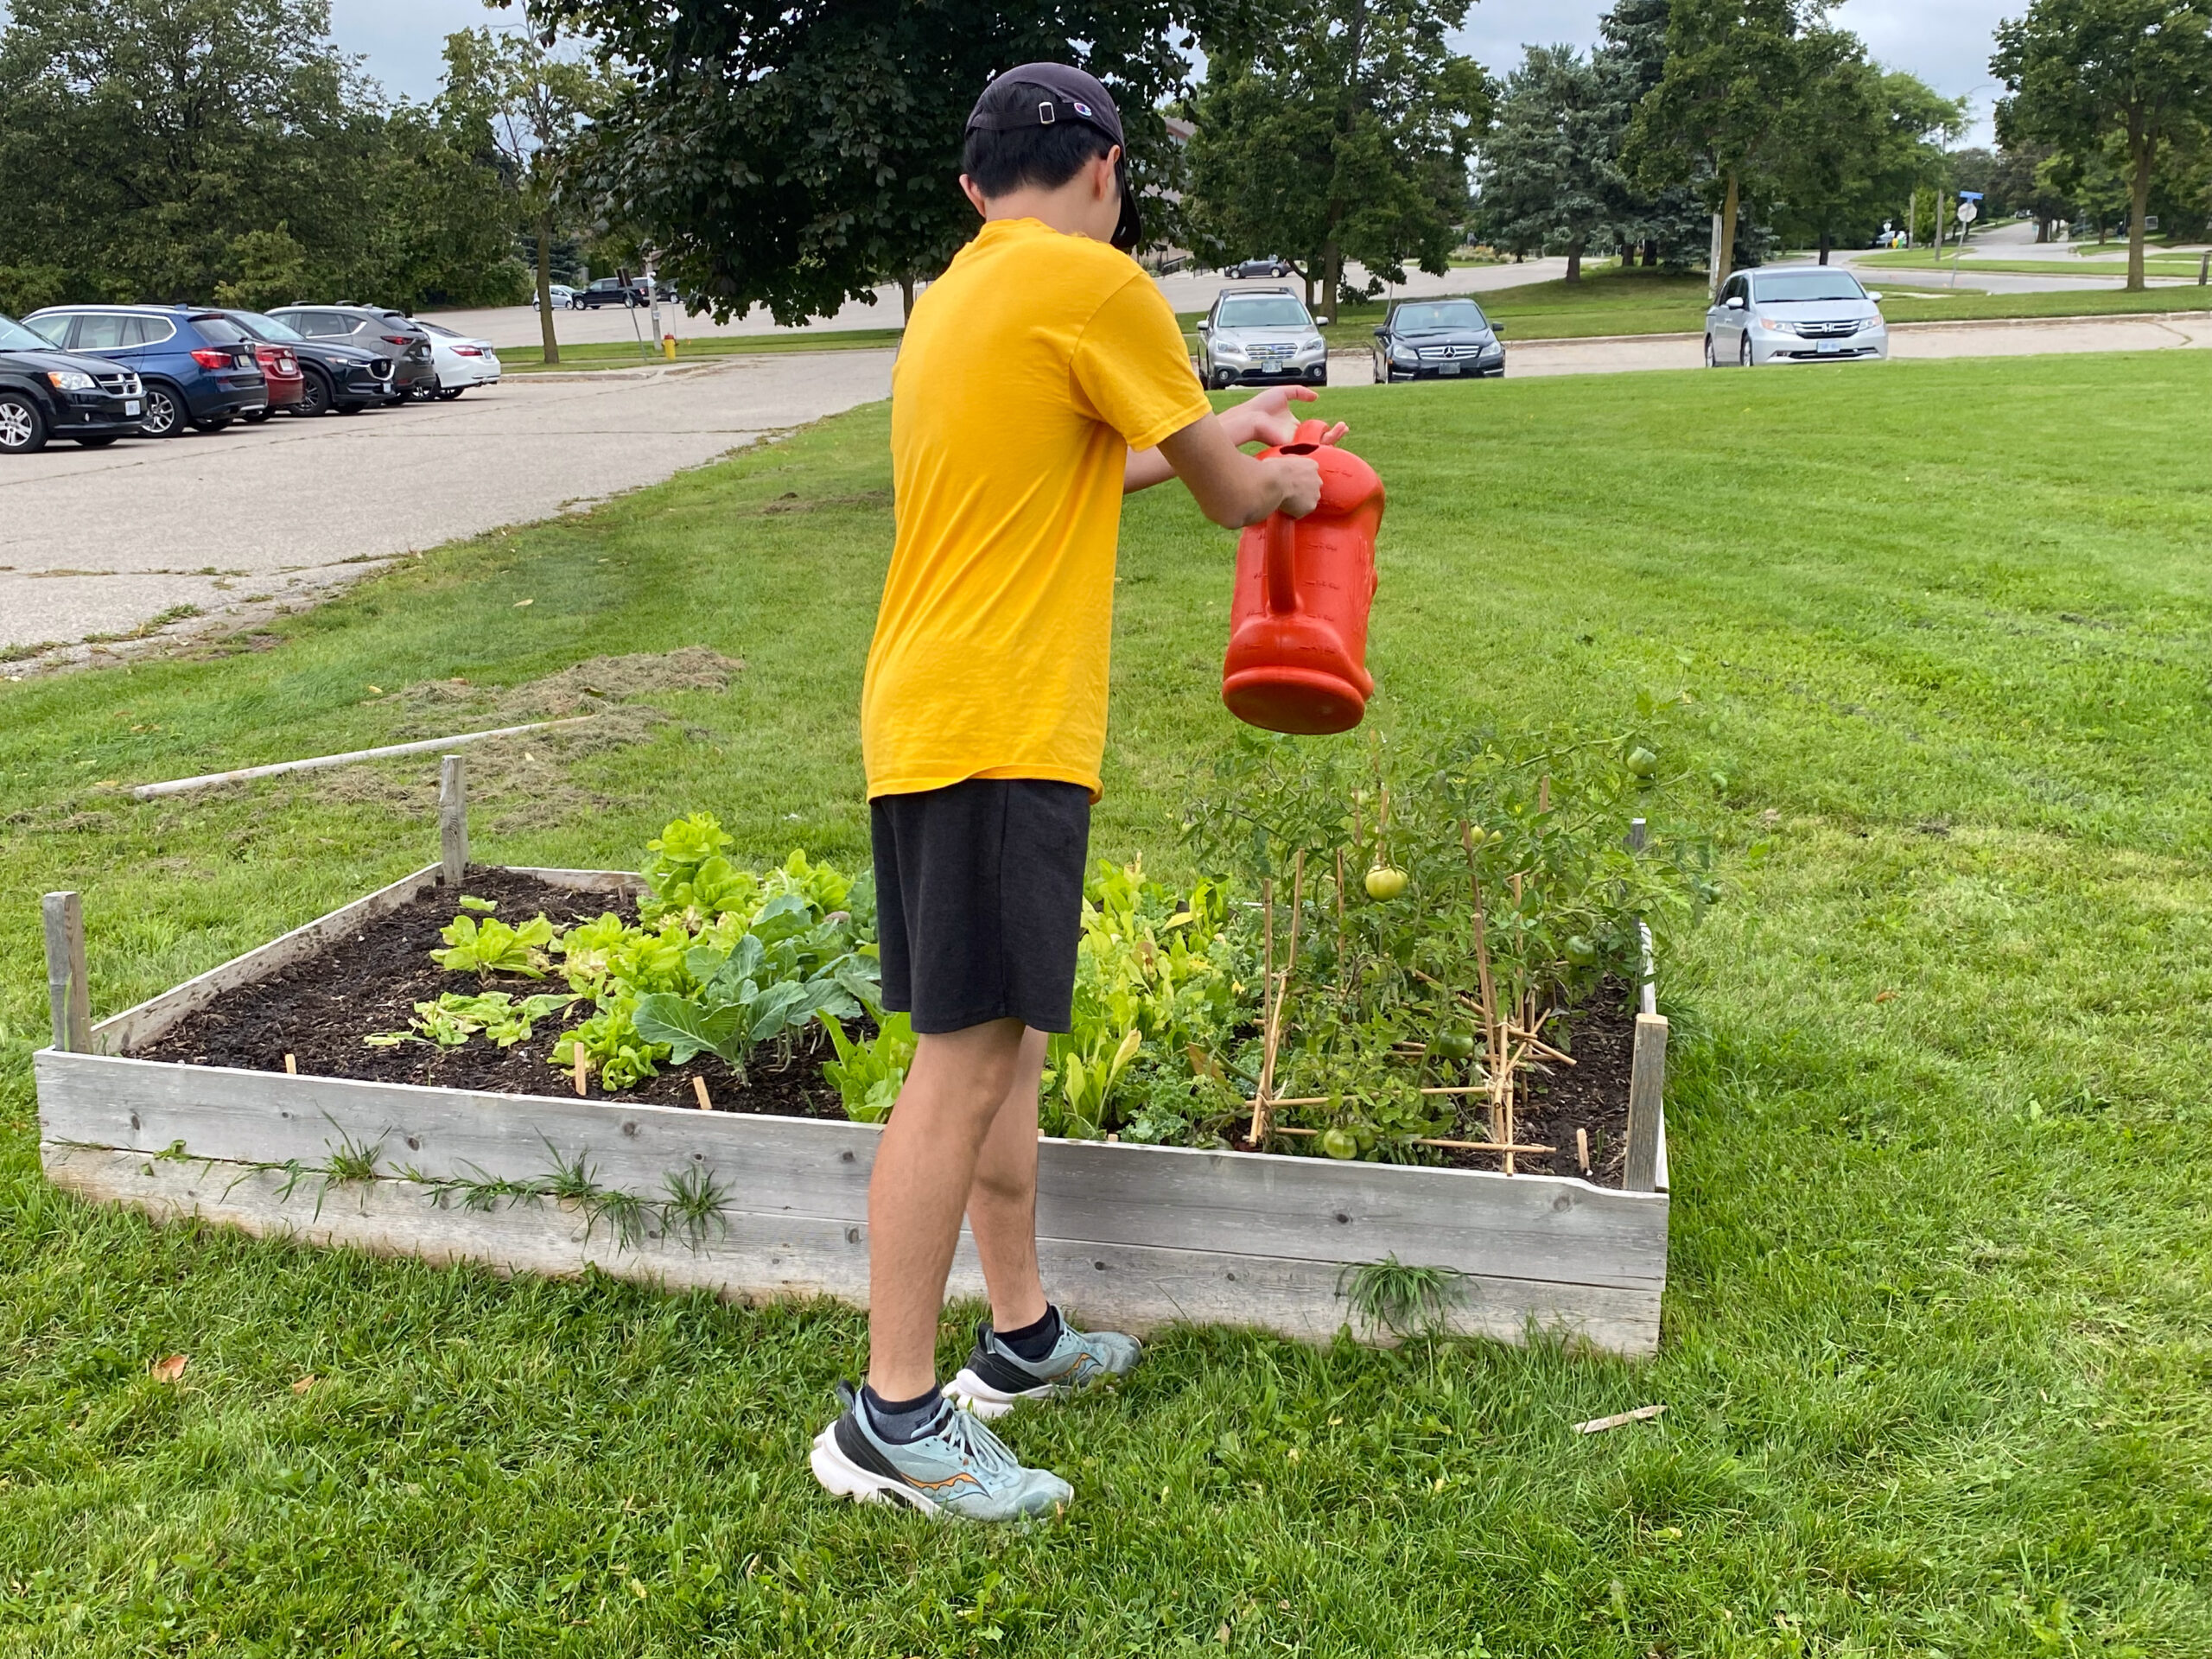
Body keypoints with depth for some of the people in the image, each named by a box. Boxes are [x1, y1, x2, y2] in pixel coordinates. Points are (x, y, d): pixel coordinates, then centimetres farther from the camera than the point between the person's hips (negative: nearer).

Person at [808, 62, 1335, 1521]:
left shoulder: (955, 296, 18)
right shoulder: (1091, 282, -8)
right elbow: (1230, 497, 1)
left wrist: (1218, 433, 40)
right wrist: (1286, 482, 23)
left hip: (929, 723, 10)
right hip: (998, 730, -10)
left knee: (1003, 1039, 16)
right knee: (965, 1062, -7)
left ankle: (1022, 1336, 28)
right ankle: (893, 1421, 0)